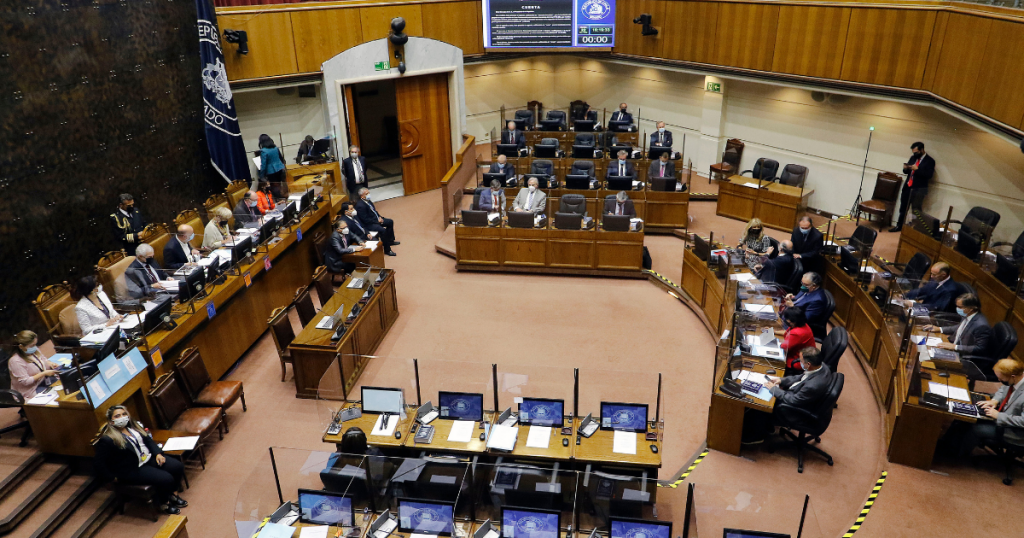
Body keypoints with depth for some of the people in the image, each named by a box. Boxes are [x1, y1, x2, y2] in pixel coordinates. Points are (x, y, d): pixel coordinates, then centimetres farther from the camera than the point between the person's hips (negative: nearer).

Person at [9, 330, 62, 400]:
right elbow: (25, 381, -24)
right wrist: (44, 373, -25)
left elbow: (43, 359, 23)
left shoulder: (34, 351, 1)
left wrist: (49, 363, -1)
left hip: (44, 380, 8)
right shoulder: (16, 361, -22)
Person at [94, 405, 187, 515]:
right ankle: (163, 503, 4)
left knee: (178, 467, -10)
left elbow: (148, 440, 18)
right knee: (166, 479, -24)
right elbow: (100, 465, -11)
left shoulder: (133, 427, 10)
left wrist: (158, 453, 3)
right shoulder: (107, 440, -13)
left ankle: (173, 494, 11)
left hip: (150, 458, 8)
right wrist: (114, 478, -11)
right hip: (134, 470, -8)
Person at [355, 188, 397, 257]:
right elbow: (365, 220, -24)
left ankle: (390, 240, 27)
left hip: (376, 219, 11)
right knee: (382, 230, -30)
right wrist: (377, 221, -17)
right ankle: (387, 250, -19)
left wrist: (379, 217, 0)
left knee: (390, 222, 13)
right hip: (368, 224, -11)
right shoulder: (360, 205, -24)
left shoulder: (368, 201, 4)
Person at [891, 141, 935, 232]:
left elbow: (929, 175, -15)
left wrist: (917, 169, -23)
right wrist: (905, 168, -5)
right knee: (903, 208, 11)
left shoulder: (930, 161, -6)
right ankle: (899, 226, 22)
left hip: (918, 189, -6)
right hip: (907, 187, 6)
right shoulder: (913, 158, 12)